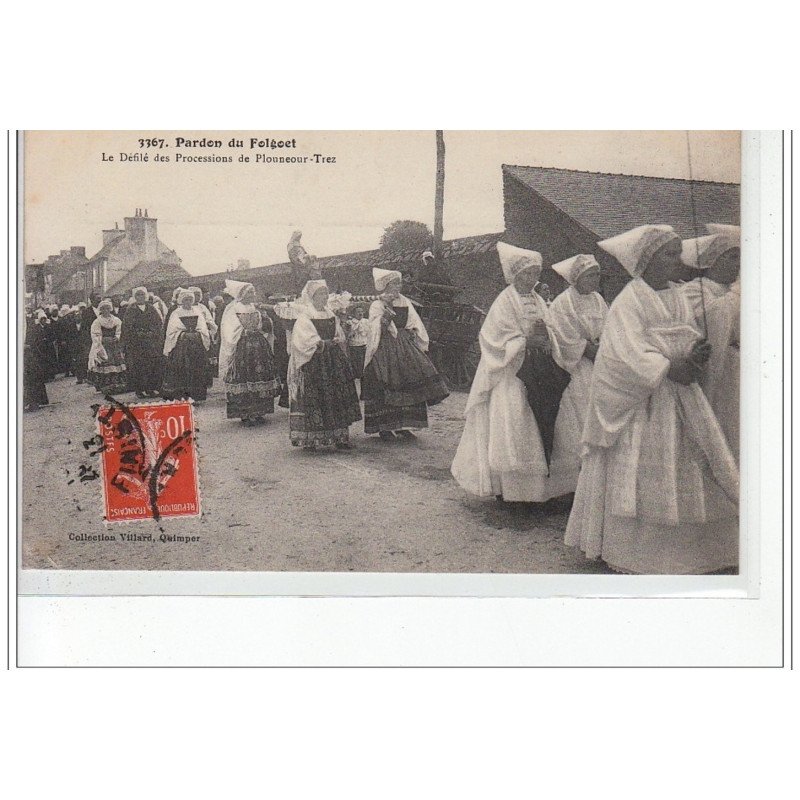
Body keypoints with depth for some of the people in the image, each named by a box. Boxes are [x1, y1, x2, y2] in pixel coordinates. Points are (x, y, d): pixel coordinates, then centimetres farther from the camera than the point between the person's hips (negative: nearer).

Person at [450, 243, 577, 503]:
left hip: (538, 371, 7)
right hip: (512, 374, -7)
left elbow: (548, 335, 16)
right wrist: (527, 342, -20)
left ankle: (536, 484, 14)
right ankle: (507, 486, 1)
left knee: (539, 427, 5)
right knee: (510, 427, -7)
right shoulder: (505, 301, -6)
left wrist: (547, 343, -6)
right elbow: (500, 338, -12)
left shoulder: (538, 301, 14)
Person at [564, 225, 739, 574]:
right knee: (634, 476, -1)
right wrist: (669, 367, -19)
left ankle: (682, 549, 19)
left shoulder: (679, 298, 12)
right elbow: (629, 353, -19)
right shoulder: (628, 302, -10)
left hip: (679, 399, 7)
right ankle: (629, 554, 12)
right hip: (640, 404, -7)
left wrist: (696, 355, -9)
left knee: (686, 474, 7)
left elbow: (690, 338, 12)